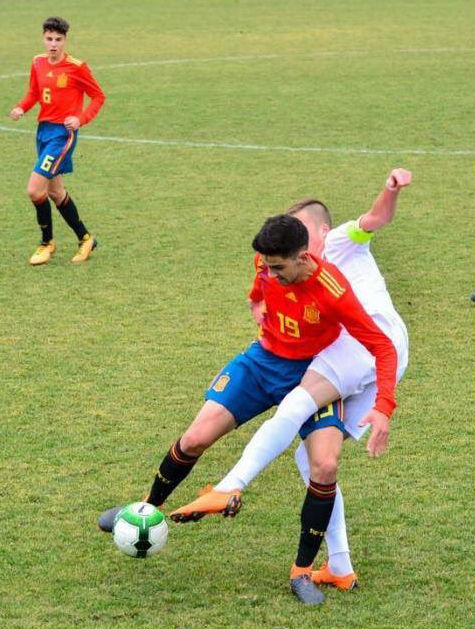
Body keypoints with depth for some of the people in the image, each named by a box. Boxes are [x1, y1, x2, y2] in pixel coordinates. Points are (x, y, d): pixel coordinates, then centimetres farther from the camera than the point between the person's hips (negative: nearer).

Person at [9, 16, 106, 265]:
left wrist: (80, 119, -17)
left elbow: (98, 96, -4)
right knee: (54, 191, 14)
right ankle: (85, 238, 29)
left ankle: (47, 242, 6)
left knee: (35, 190, -14)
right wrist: (21, 107, -2)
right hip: (43, 129, 7)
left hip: (62, 132, -7)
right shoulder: (38, 63, 5)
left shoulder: (76, 67, -12)